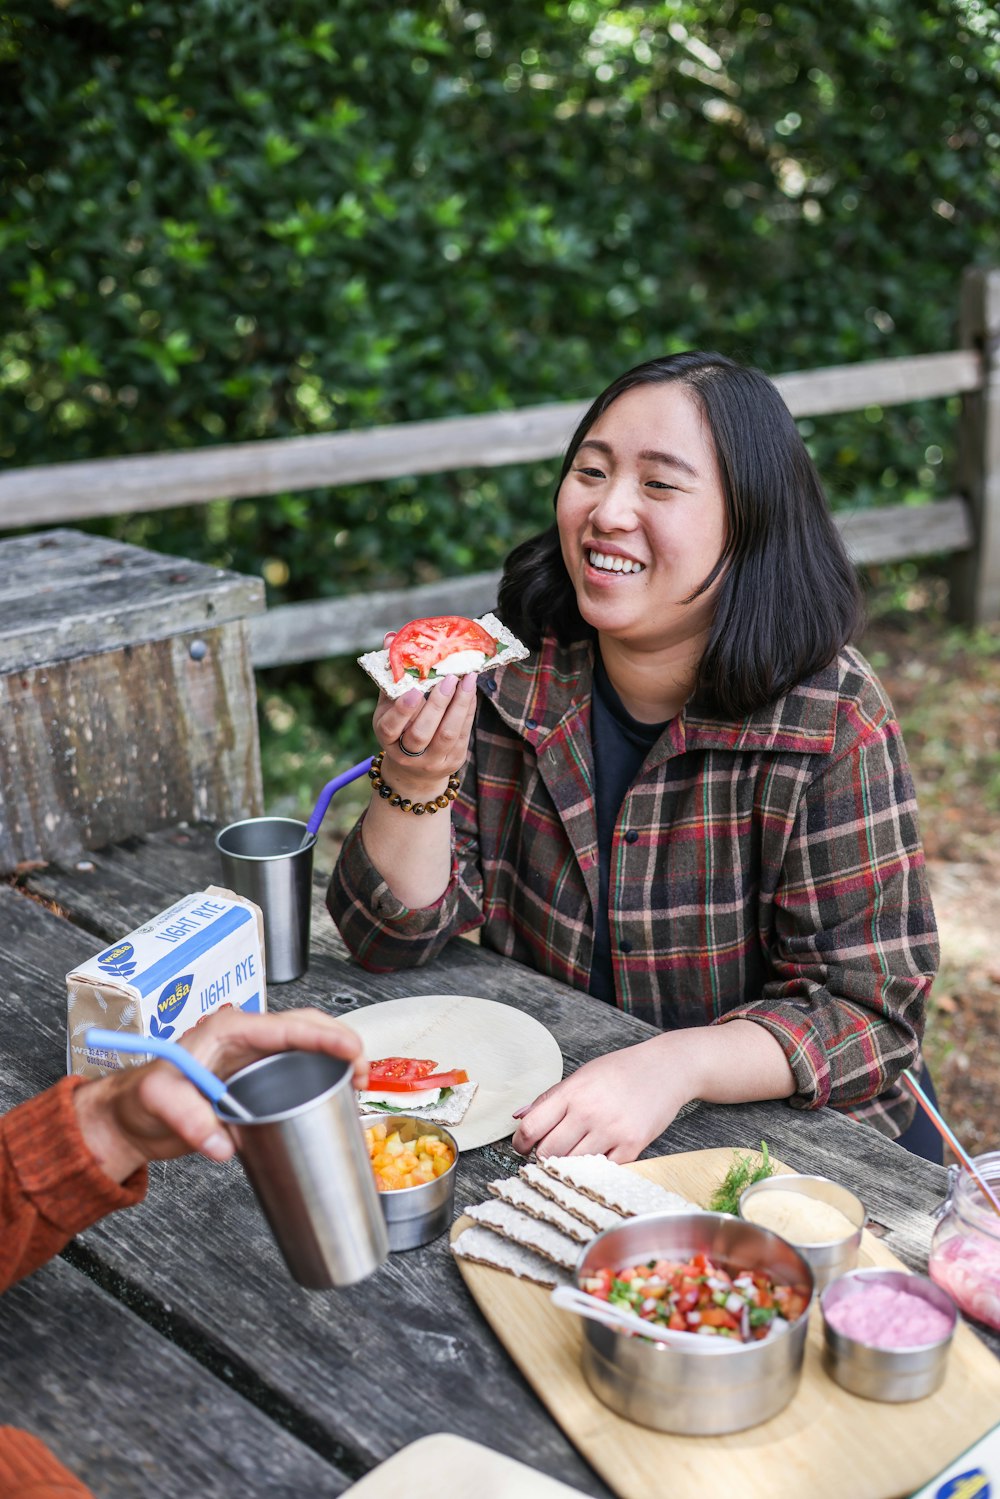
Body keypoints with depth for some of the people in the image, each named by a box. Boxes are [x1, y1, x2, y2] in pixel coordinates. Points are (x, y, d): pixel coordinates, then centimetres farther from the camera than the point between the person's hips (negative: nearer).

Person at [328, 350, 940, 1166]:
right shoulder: (512, 670, -7)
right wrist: (416, 781, -23)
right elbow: (392, 936, -4)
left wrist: (675, 1066, -32)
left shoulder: (831, 719, -17)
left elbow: (870, 1012, -16)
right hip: (536, 1109, 3)